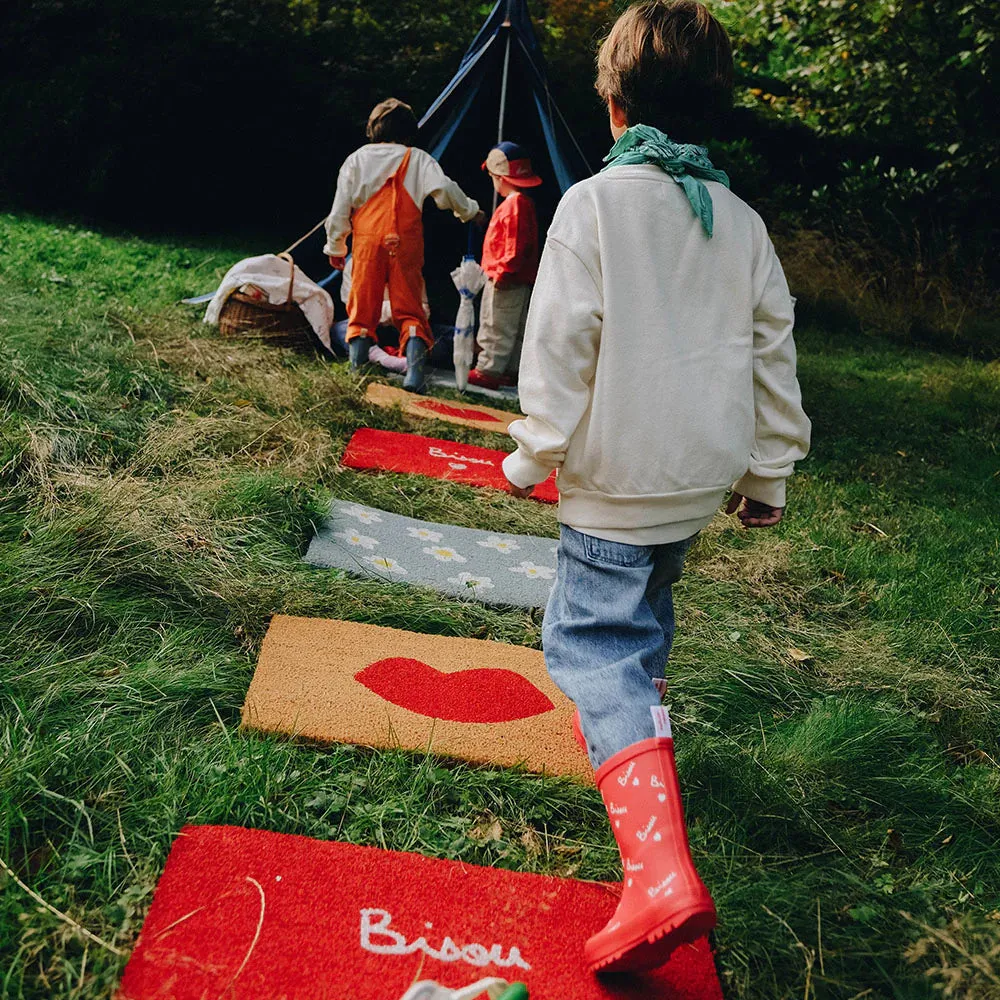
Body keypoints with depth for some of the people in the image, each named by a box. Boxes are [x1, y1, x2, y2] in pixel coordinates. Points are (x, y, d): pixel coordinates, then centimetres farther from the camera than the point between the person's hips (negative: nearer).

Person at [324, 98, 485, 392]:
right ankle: (414, 373, -13)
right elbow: (444, 188, -6)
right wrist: (470, 212, 10)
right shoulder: (418, 159, 4)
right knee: (409, 310, 1)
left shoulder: (357, 159, 9)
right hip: (405, 244, -1)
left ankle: (357, 372, 7)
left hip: (367, 242, 1)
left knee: (362, 308, 8)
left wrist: (335, 247, 14)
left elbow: (340, 208, 7)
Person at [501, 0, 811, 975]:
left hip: (619, 470, -6)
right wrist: (768, 474, 18)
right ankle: (636, 726, 49)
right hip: (706, 470, 7)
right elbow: (773, 353, 10)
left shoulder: (594, 202, -9)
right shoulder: (743, 221, 9)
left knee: (590, 639, -5)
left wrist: (533, 455, -2)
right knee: (645, 601, 28)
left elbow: (561, 344, -13)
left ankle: (660, 868, -17)